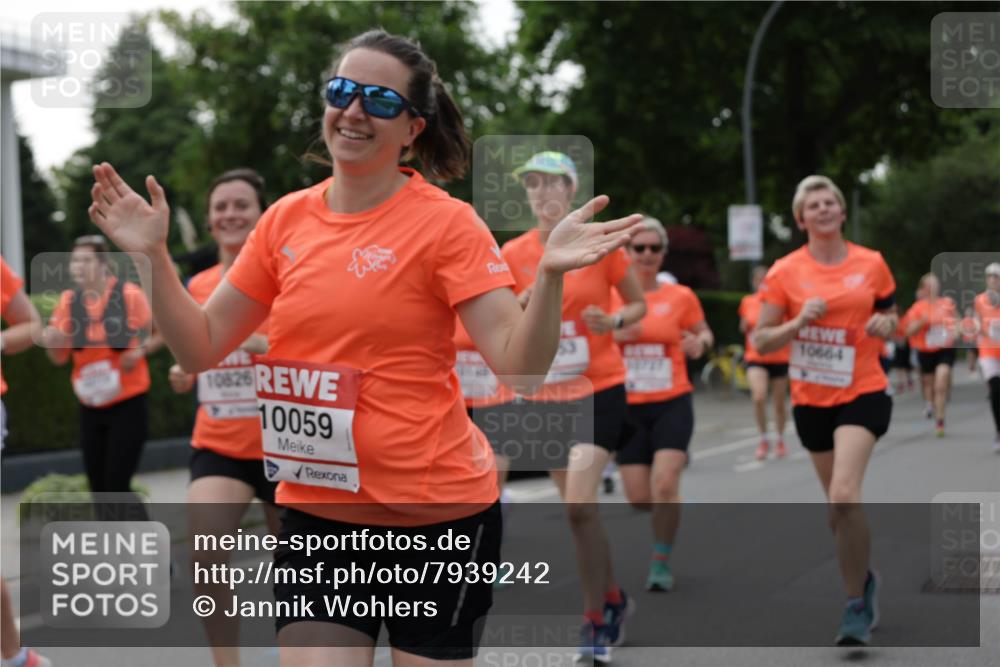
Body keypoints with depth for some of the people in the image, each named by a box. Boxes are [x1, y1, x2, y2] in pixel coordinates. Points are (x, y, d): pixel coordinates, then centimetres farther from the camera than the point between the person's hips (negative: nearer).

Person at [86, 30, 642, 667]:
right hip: (315, 512, 4)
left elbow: (519, 365, -16)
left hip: (437, 516, -3)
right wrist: (154, 254, -2)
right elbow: (201, 347, 9)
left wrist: (549, 274, -31)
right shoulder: (286, 218, 4)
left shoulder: (446, 222, -9)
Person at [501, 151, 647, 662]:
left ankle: (596, 621, -1)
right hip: (543, 394, 4)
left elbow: (639, 304, 5)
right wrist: (532, 294, -15)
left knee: (579, 504, -15)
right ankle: (613, 598, 33)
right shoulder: (514, 253, 1)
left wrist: (615, 320, -16)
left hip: (597, 390, -4)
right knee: (579, 506, 12)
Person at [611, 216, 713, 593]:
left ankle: (661, 562, 1)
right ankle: (673, 508, 37)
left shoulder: (681, 297, 0)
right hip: (628, 407, 1)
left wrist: (700, 343, -10)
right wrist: (614, 333, -17)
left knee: (664, 484, -18)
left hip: (672, 404, -1)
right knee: (639, 497, 1)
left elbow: (704, 332, 14)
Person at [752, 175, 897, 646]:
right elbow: (761, 342, -1)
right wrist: (798, 322, -18)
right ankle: (863, 582, 38)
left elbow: (890, 316, 15)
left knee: (843, 496, -21)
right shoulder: (785, 272, -2)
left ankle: (856, 605, -10)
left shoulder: (872, 264, 0)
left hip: (862, 394, -2)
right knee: (839, 504, 13)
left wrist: (885, 325, -8)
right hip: (810, 400, 2)